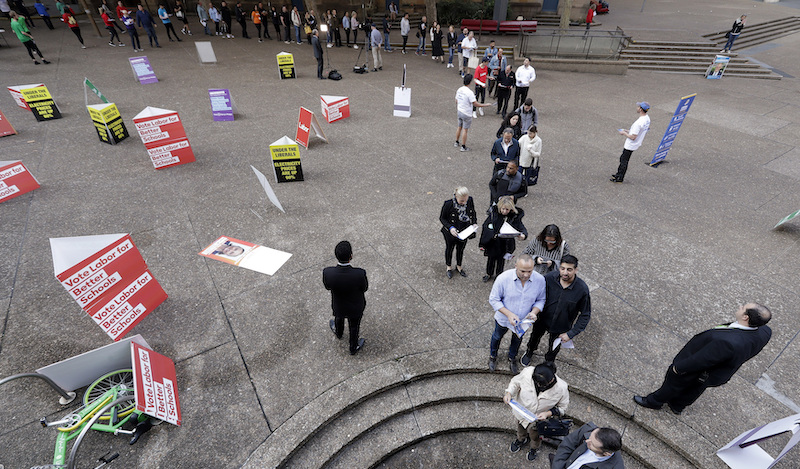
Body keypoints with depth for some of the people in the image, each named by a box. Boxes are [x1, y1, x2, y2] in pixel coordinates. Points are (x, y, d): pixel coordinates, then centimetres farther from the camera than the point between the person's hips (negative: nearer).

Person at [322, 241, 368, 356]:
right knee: (354, 327, 29)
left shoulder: (327, 273, -35)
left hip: (338, 306, 2)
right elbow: (364, 288, -16)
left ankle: (338, 332, 69)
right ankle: (353, 347, 56)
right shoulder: (360, 274, -39)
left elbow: (327, 287, -12)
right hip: (356, 307, -1)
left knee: (339, 317, 37)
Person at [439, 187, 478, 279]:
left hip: (465, 232, 3)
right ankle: (449, 267, 48)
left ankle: (459, 266, 51)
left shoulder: (470, 201, -19)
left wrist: (474, 224, -14)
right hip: (451, 233, -3)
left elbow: (473, 213, 1)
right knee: (449, 249, 21)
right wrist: (450, 227, -29)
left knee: (461, 249, 24)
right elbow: (442, 218, -15)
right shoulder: (448, 204, -29)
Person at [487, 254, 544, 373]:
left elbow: (541, 300, -7)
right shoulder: (503, 278, -32)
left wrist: (534, 312, -27)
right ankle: (493, 356, 58)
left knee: (517, 339, 29)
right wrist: (509, 314, -32)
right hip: (503, 318, -2)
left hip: (524, 320, 2)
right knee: (497, 336, 26)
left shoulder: (540, 280, -24)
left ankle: (512, 358, 61)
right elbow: (494, 299, -20)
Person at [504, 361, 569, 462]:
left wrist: (548, 413, -30)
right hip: (521, 411, 2)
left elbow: (562, 408, -15)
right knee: (520, 428, 34)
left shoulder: (562, 389, -35)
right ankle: (521, 440, 69)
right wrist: (509, 393, -30)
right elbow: (515, 382, -13)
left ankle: (534, 448, 66)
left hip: (538, 419, -1)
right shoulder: (527, 372, -35)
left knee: (534, 436, 30)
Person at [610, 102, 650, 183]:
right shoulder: (647, 118, 1)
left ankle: (620, 179, 13)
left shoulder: (638, 122, -30)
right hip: (636, 143, 9)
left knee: (624, 161, 3)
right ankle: (619, 174, 35)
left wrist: (624, 133, -13)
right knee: (622, 158, 22)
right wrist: (628, 131, 14)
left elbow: (633, 137, -27)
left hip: (630, 145, -9)